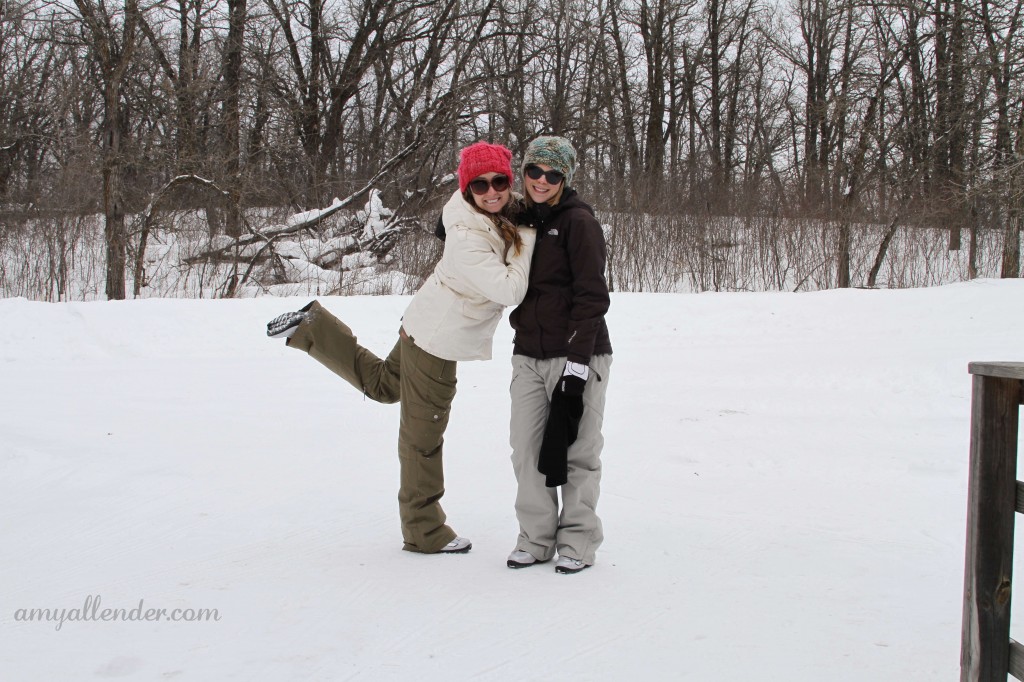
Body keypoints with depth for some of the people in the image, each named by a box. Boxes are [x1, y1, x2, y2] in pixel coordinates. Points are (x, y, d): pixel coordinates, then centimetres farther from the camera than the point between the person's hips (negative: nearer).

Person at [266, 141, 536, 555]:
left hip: (426, 330, 9)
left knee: (382, 383, 32)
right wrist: (528, 239, -21)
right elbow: (510, 290, -30)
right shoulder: (465, 238, -28)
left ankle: (312, 327, 31)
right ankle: (424, 532, 18)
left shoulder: (505, 216, -2)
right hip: (437, 342, -9)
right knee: (422, 434, 5)